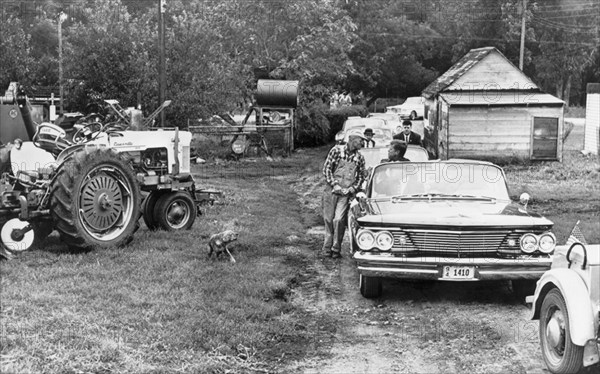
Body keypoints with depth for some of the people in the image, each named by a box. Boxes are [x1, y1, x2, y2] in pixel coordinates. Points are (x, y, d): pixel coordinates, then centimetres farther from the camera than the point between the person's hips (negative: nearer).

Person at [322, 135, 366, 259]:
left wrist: (353, 189, -3)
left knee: (339, 220, -11)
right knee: (328, 219, 2)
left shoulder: (360, 158, 6)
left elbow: (361, 176, 12)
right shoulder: (336, 150, -2)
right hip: (331, 189, -1)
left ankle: (336, 249, 0)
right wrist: (334, 184, -11)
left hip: (346, 193, 1)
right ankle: (327, 248, 14)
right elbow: (326, 168, -4)